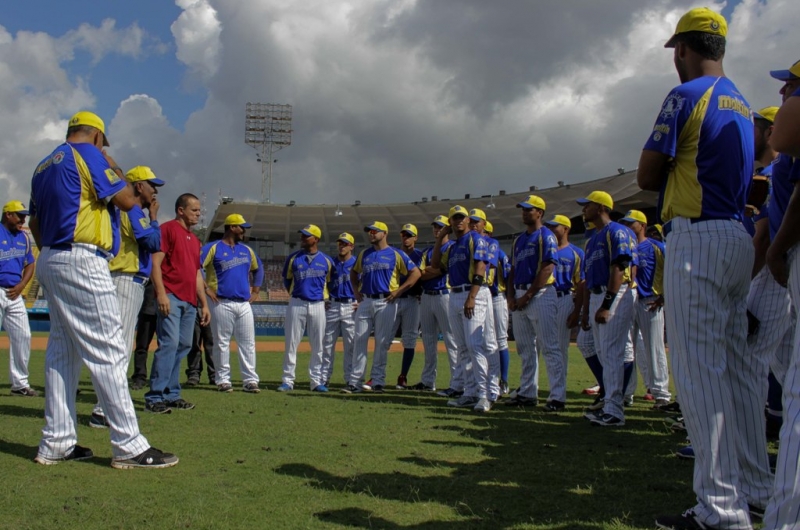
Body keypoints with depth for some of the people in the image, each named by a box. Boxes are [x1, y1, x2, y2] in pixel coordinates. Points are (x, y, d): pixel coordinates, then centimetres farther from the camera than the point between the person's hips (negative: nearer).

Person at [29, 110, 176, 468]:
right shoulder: (88, 154, -5)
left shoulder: (44, 166, 20)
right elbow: (127, 200, -9)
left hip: (49, 262, 10)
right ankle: (128, 446, -10)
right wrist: (113, 166, 6)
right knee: (108, 351, -10)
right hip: (81, 263, -10)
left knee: (61, 351, 11)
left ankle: (56, 443, 13)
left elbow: (35, 223, 22)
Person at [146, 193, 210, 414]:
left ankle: (171, 395, 14)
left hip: (190, 301, 9)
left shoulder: (194, 239, 22)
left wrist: (204, 303, 20)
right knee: (169, 344, -15)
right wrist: (161, 293, -21)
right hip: (171, 297, -9)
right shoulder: (167, 229, -2)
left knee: (183, 346, 8)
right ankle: (154, 397, -13)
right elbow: (155, 263, -11)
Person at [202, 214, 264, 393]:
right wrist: (206, 289, -12)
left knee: (248, 343, 2)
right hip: (222, 303, -5)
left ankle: (250, 380, 6)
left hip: (244, 304, 5)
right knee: (222, 343, 0)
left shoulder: (247, 250, 15)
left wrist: (255, 290, 20)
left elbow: (258, 268, 29)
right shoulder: (213, 248, -3)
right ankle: (223, 380, 7)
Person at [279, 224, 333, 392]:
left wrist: (325, 297, 8)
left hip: (318, 305, 0)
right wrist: (293, 294, 10)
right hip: (297, 304, 0)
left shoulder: (326, 260, 3)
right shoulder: (293, 258, 4)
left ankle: (316, 381, 11)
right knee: (291, 343, 0)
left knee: (318, 346, 4)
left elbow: (330, 282, 14)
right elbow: (287, 279, 15)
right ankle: (288, 380, 5)